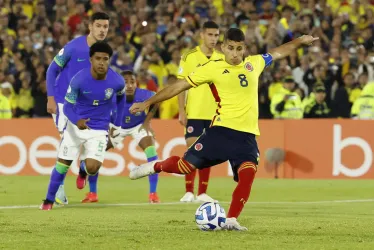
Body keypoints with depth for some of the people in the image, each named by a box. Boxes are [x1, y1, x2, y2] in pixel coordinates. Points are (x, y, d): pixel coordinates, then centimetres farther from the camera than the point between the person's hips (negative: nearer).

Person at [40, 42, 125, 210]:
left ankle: (84, 168, 23)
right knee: (62, 164, 1)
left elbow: (120, 98, 9)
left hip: (99, 129, 0)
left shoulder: (117, 81, -15)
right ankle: (49, 200, 21)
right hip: (76, 125, 0)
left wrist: (117, 123, 12)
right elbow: (68, 105, -14)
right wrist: (76, 120, -34)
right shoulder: (79, 79, -20)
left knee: (92, 168, -16)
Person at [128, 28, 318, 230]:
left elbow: (277, 53, 32)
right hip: (222, 130, -3)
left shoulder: (254, 63, 12)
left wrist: (299, 41, 34)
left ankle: (231, 220, -13)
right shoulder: (213, 68, -1)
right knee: (186, 165, -5)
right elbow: (180, 86, 2)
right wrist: (148, 102, 0)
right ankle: (156, 166, 28)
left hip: (247, 135, 3)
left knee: (248, 174, -21)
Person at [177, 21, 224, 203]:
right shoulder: (189, 57, -3)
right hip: (194, 112, -4)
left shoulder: (221, 59, 8)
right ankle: (189, 192, -2)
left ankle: (202, 193, 11)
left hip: (214, 114, 4)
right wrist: (181, 111, -9)